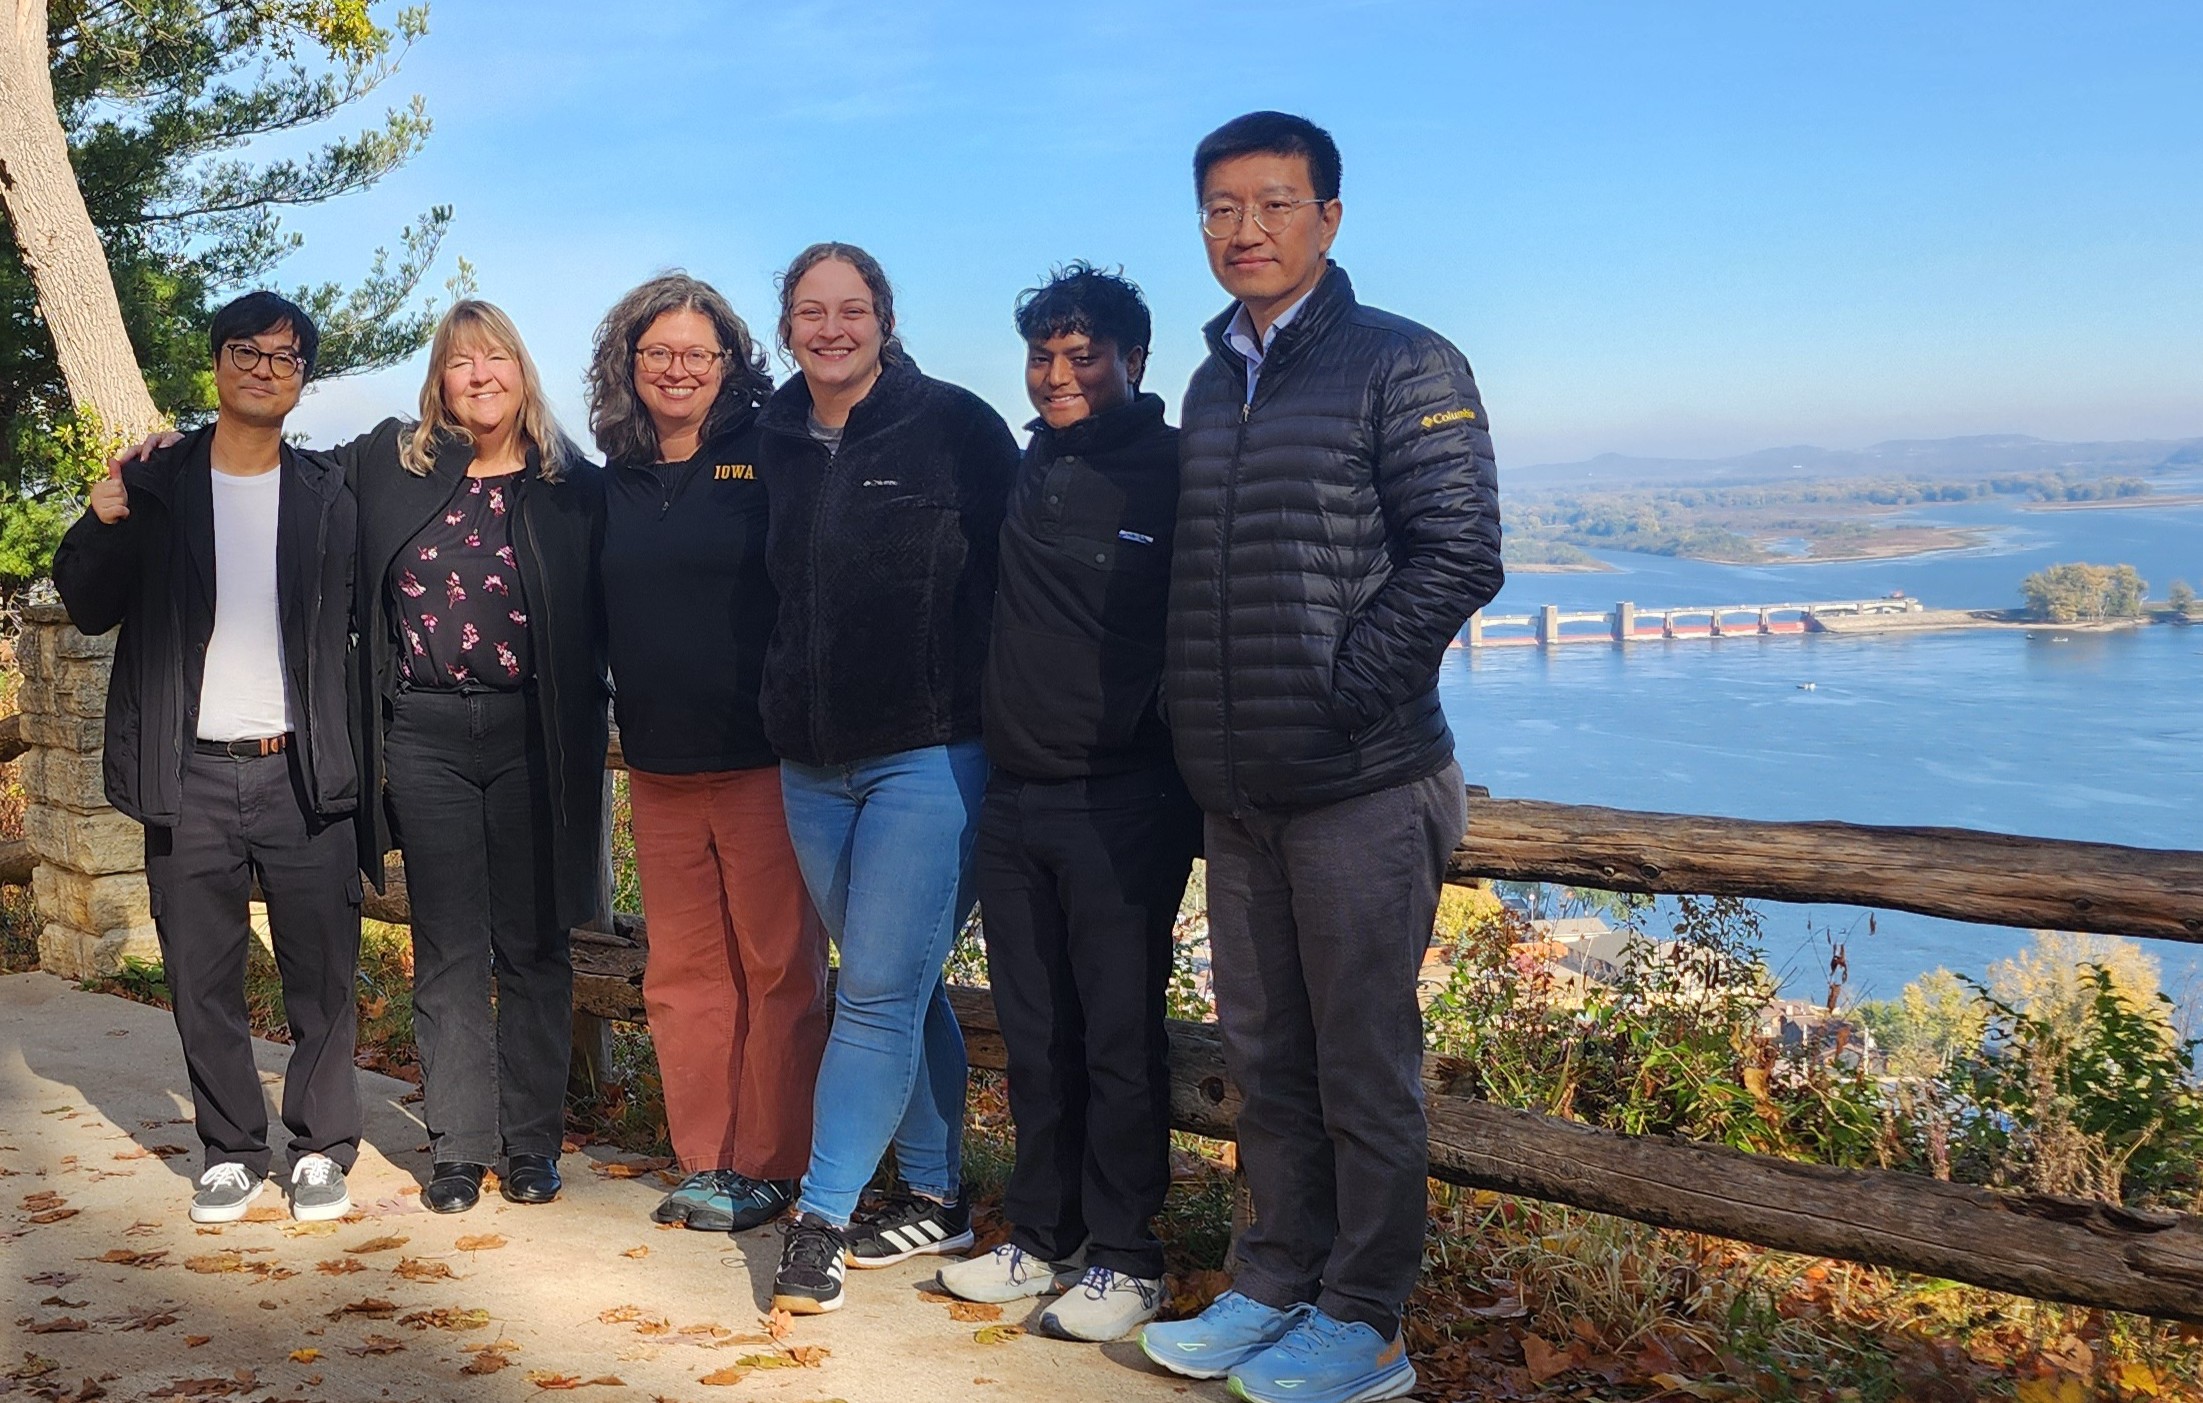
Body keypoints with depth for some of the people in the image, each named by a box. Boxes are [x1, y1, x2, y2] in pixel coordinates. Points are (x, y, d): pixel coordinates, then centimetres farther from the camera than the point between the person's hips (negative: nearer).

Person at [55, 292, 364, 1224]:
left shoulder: (326, 498, 7)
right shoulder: (153, 485, 6)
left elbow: (348, 631, 4)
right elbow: (92, 610, 5)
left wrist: (351, 757, -7)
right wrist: (101, 526, -14)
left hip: (301, 769, 0)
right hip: (190, 773, 1)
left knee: (322, 970, 1)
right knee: (202, 975, 7)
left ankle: (321, 1148, 15)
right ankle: (231, 1152, 21)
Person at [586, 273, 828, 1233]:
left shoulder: (768, 459, -3)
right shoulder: (615, 481, 13)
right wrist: (621, 722, 12)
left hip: (761, 757, -5)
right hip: (658, 762, 5)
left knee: (779, 966, 0)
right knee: (683, 972, 10)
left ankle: (770, 1166, 10)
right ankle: (704, 1161, 19)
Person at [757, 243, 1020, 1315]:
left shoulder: (955, 426, -6)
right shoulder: (774, 443, 9)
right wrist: (780, 705, 16)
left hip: (930, 754, -5)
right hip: (811, 763, 6)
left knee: (878, 992, -7)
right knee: (903, 987, 13)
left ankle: (821, 1215, 2)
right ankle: (935, 1199, 22)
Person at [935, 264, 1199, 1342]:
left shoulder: (1176, 474, -6)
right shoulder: (1023, 476, 12)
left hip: (1123, 805, -6)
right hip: (1012, 799, 6)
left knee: (1120, 1039, 0)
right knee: (1033, 1039, 13)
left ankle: (1123, 1261, 12)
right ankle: (1042, 1239, 25)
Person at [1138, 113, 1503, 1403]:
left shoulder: (1404, 365, -5)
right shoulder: (1213, 385, 15)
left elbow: (1460, 557, -12)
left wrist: (1338, 696, -14)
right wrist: (1200, 719, 11)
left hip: (1362, 787, -6)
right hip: (1238, 795, 7)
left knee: (1363, 1063, 2)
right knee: (1266, 1053, 14)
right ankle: (1277, 1285, 27)